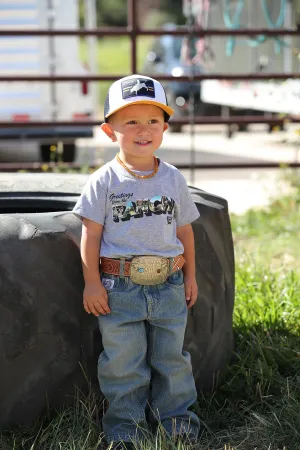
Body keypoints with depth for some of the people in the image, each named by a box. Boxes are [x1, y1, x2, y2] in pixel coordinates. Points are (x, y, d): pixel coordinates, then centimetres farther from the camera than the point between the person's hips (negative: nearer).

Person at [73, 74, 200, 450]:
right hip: (119, 288, -2)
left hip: (169, 285, 3)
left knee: (171, 355, 14)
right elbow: (91, 233, -4)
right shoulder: (104, 181, -6)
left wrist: (190, 276, 13)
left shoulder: (174, 179, 4)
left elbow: (184, 229, 11)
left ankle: (174, 414, 32)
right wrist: (92, 282, -7)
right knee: (123, 360, 7)